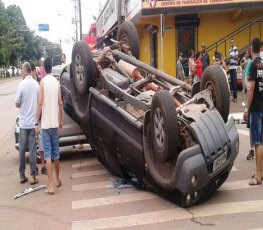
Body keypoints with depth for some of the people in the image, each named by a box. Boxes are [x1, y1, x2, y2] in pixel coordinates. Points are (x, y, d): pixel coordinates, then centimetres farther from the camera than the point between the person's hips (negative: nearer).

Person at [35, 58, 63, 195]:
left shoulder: (43, 81, -8)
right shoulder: (56, 81, 7)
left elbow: (40, 103, -12)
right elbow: (60, 103, 9)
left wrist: (36, 123, -8)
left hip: (46, 123, -5)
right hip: (55, 123, 5)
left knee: (48, 154, -5)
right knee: (56, 152, 16)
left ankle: (50, 186, -7)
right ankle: (58, 180, 29)